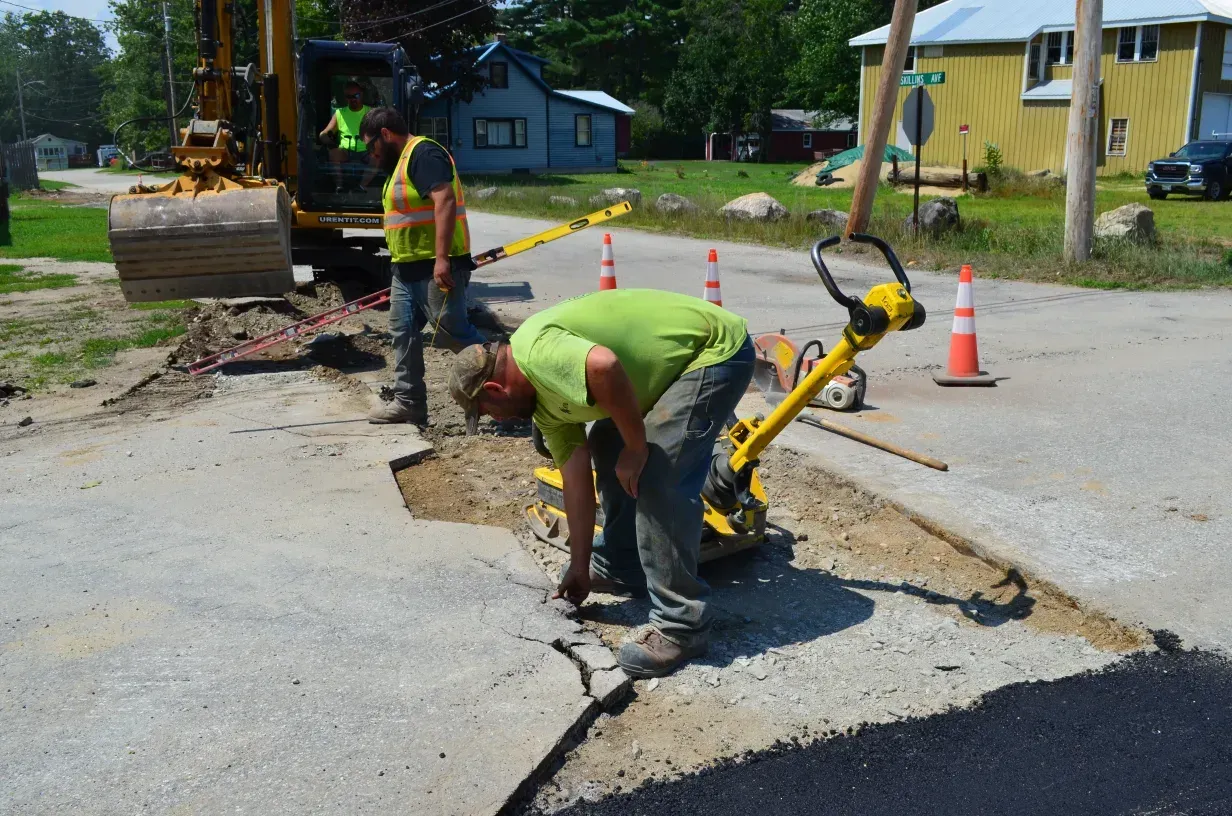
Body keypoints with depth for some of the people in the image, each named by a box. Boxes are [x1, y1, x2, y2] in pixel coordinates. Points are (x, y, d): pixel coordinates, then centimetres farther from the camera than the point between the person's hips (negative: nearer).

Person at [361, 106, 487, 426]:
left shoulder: (423, 153, -13)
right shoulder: (403, 161, 20)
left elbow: (445, 200, -25)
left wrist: (441, 258, -31)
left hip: (436, 267, -11)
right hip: (408, 267, 11)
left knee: (453, 330, -8)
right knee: (403, 331, 10)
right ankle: (409, 403, 16)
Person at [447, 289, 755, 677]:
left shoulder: (535, 351, -22)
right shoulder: (545, 404, 7)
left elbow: (604, 367, -42)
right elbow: (576, 481, 11)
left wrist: (636, 448, -28)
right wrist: (580, 567, 16)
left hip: (716, 348, -10)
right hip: (677, 361, 10)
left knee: (658, 475, -19)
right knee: (605, 447, 19)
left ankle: (680, 624, -8)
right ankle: (620, 568, 33)